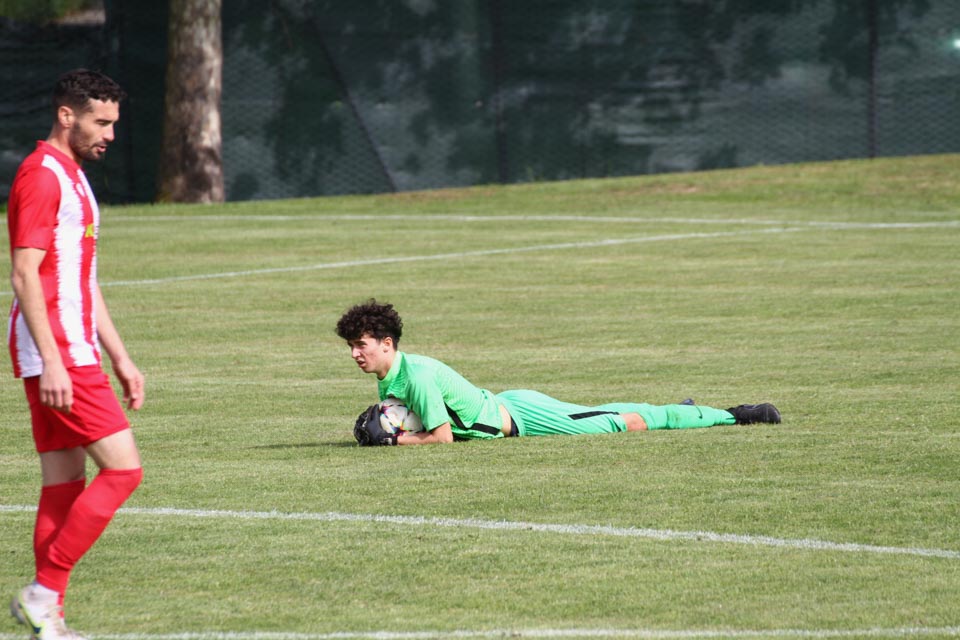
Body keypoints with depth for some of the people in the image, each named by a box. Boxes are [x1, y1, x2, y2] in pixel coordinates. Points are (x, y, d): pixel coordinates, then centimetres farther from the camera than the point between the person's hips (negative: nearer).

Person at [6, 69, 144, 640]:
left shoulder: (73, 179, 20)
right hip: (56, 356, -10)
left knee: (65, 485, 7)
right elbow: (25, 275, -18)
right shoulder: (42, 176, -11)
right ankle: (44, 592, -11)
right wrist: (51, 362, -24)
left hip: (72, 354, 10)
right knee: (122, 468, -12)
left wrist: (120, 359, 23)